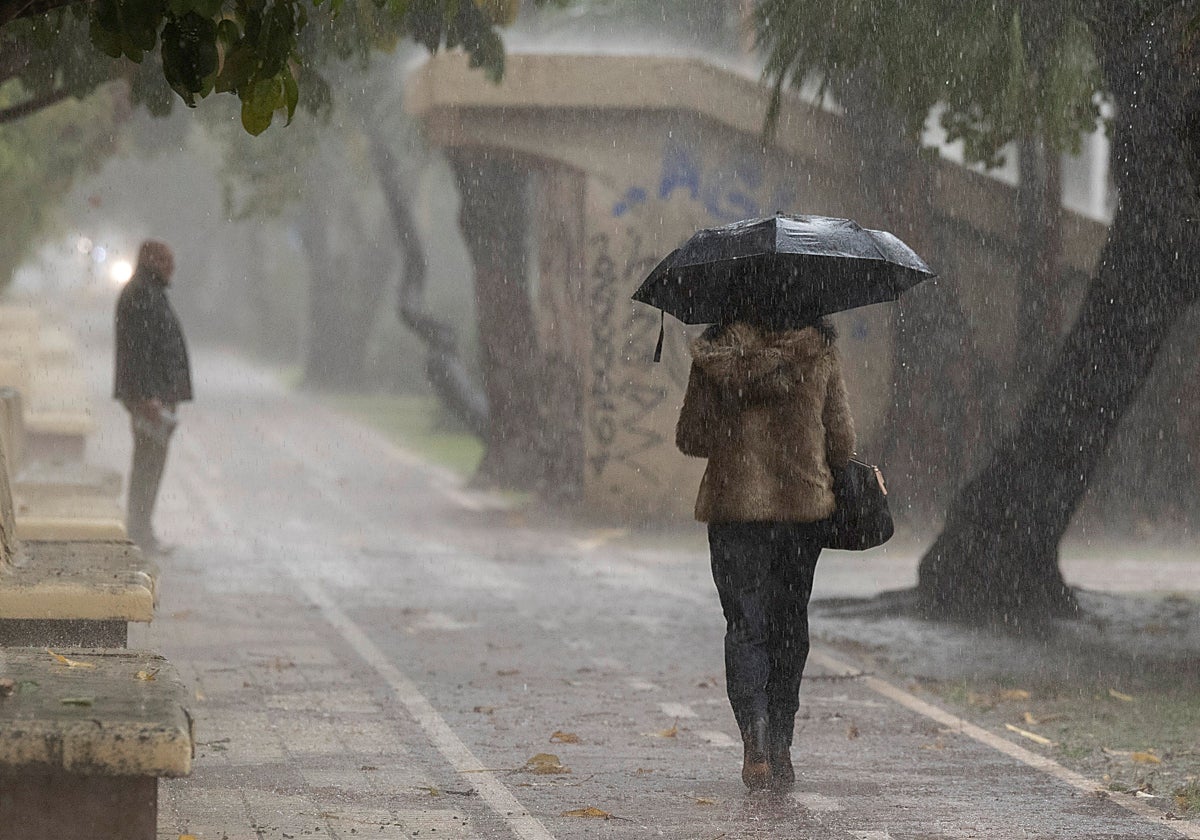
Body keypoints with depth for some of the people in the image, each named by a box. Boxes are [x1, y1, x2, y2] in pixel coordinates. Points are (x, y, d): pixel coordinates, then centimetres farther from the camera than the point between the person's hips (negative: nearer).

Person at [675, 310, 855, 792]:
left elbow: (690, 437, 0)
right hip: (804, 507, 1)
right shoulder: (819, 355, -1)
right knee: (790, 626, 13)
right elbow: (842, 443, 2)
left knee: (745, 625, 2)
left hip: (735, 505, -1)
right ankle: (781, 750, 15)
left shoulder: (714, 355, -4)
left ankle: (755, 739, -18)